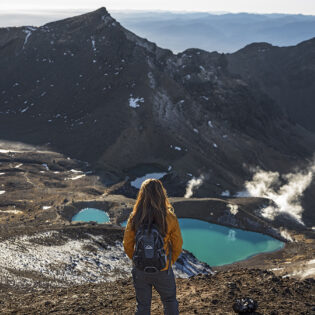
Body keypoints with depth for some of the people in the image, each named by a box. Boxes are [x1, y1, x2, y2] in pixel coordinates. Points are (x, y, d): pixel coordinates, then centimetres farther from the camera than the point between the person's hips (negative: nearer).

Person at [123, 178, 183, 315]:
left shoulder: (134, 218, -15)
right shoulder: (170, 218, -18)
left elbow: (127, 245, -5)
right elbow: (177, 246, -7)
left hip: (140, 271, 1)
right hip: (163, 270, -1)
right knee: (170, 303, 24)